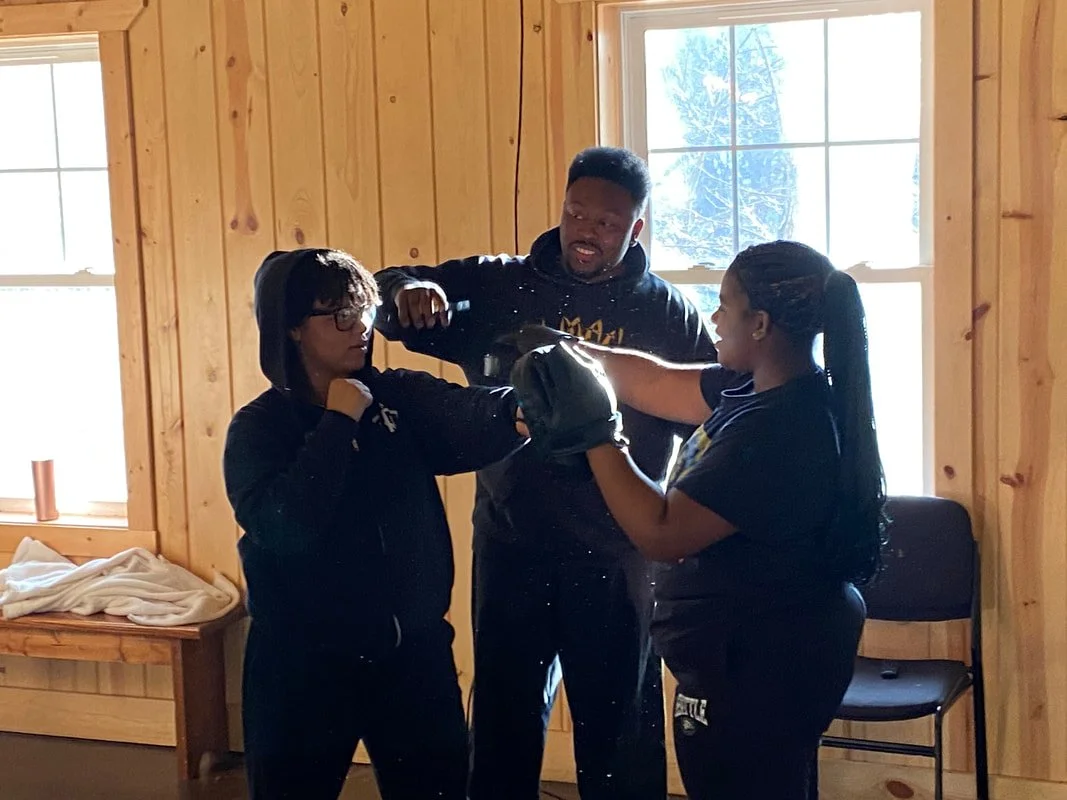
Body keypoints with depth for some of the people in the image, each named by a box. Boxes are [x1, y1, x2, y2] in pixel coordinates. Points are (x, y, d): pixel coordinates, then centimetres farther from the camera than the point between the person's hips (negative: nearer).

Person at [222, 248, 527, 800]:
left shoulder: (400, 397, 0)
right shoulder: (259, 427, -6)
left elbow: (470, 423, -22)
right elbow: (284, 527, -24)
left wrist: (525, 403, -44)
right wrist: (339, 422, -18)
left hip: (413, 653, 2)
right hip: (304, 664, -2)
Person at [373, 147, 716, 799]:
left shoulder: (665, 313, -1)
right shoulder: (500, 287, 2)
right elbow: (386, 294, 2)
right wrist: (407, 290, -21)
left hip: (616, 557, -1)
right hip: (510, 548, 1)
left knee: (619, 735, 11)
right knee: (504, 729, 14)